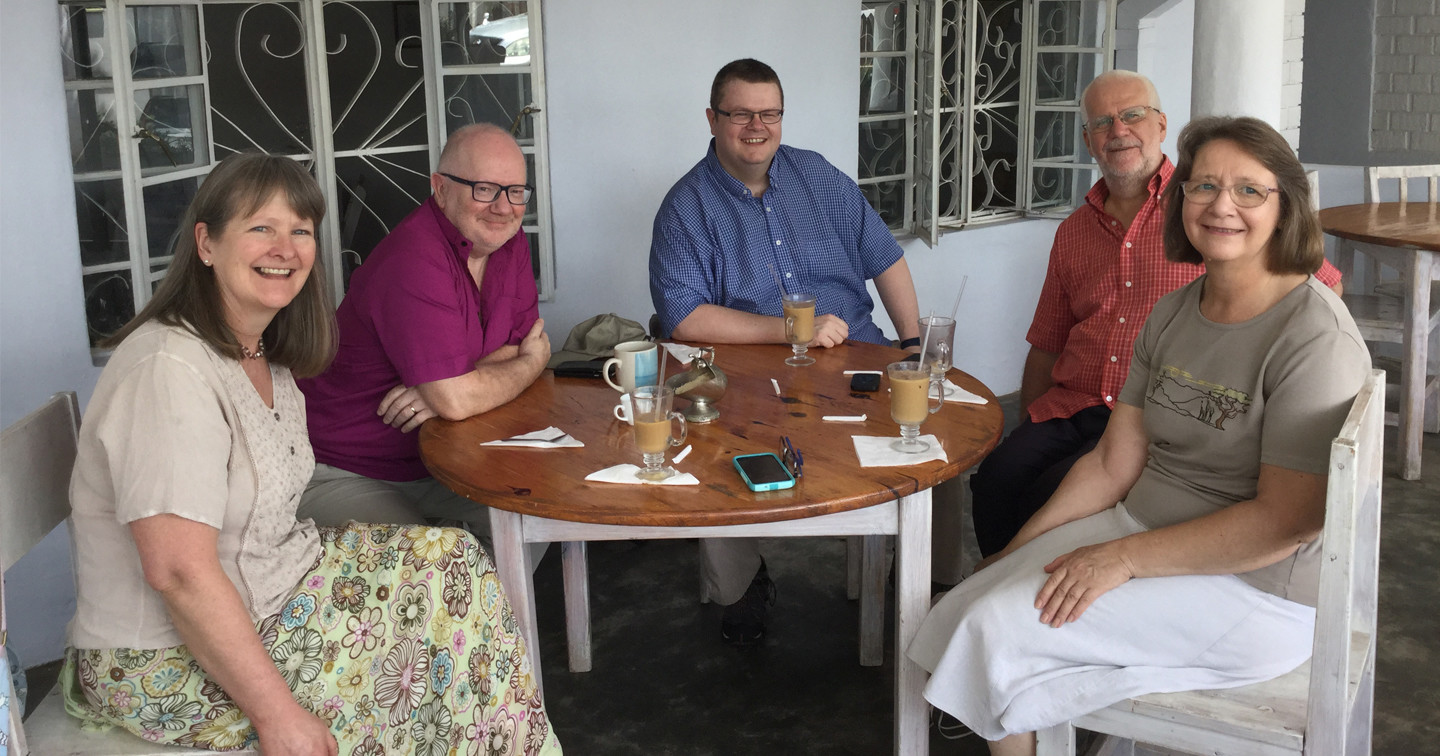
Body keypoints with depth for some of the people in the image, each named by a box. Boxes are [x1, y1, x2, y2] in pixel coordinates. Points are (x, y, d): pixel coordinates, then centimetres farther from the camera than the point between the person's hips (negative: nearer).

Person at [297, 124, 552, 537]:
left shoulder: (508, 242, 2)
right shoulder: (415, 261, -26)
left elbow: (524, 343, 2)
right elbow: (457, 400, -30)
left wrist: (442, 391, -19)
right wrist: (531, 363, -9)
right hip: (344, 474, -7)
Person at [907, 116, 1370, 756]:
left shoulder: (1317, 338, -18)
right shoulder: (1173, 312, 6)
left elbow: (1286, 521, -22)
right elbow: (1113, 463, 6)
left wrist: (1124, 558, -22)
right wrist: (1017, 551, -2)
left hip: (1255, 586, -7)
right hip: (1144, 527, 7)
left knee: (1002, 628, -16)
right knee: (976, 603, -7)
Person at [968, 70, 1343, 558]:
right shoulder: (1074, 232, 20)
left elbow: (1325, 285, 6)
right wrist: (1025, 439, 10)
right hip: (1070, 407, 5)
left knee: (1051, 498, -28)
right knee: (994, 482, -22)